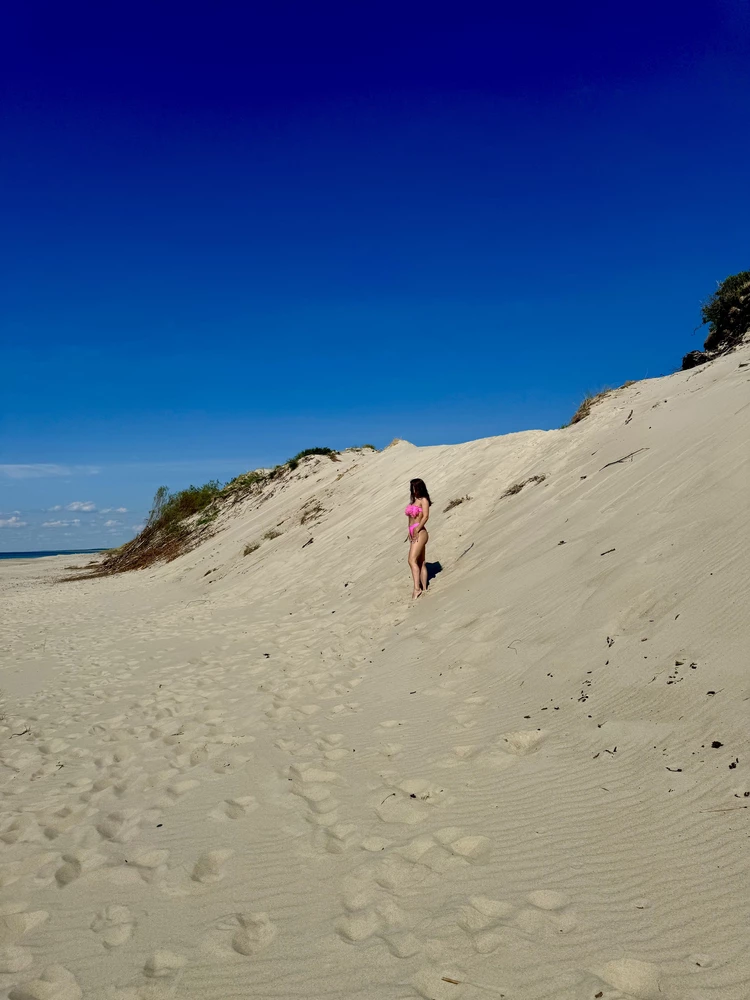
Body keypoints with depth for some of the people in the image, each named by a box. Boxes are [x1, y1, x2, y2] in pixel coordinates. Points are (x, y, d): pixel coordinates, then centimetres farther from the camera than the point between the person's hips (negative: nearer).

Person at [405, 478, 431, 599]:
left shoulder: (423, 500, -2)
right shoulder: (413, 501, 20)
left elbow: (425, 516, -13)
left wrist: (417, 530, -19)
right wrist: (410, 533, 8)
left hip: (420, 533, -8)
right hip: (413, 534, 8)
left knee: (412, 560, -19)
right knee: (421, 563, 7)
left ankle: (417, 588, -25)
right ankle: (424, 589, 9)